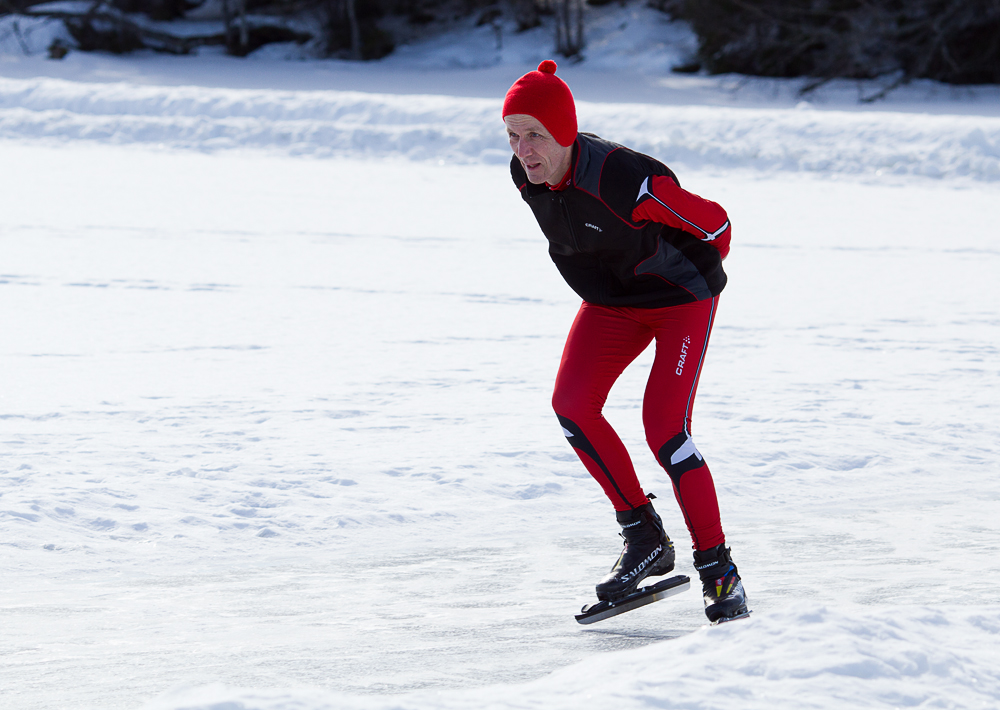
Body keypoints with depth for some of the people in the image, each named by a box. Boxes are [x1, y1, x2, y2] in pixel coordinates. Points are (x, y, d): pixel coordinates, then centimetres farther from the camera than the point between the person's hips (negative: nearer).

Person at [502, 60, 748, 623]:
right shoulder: (526, 176, -14)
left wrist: (695, 274, -3)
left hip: (681, 296, -7)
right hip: (613, 301, 7)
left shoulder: (623, 180, -36)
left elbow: (714, 222, -22)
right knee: (572, 404, -13)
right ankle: (645, 537, 0)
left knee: (664, 427, -18)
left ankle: (718, 571, -6)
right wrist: (597, 279, 16)